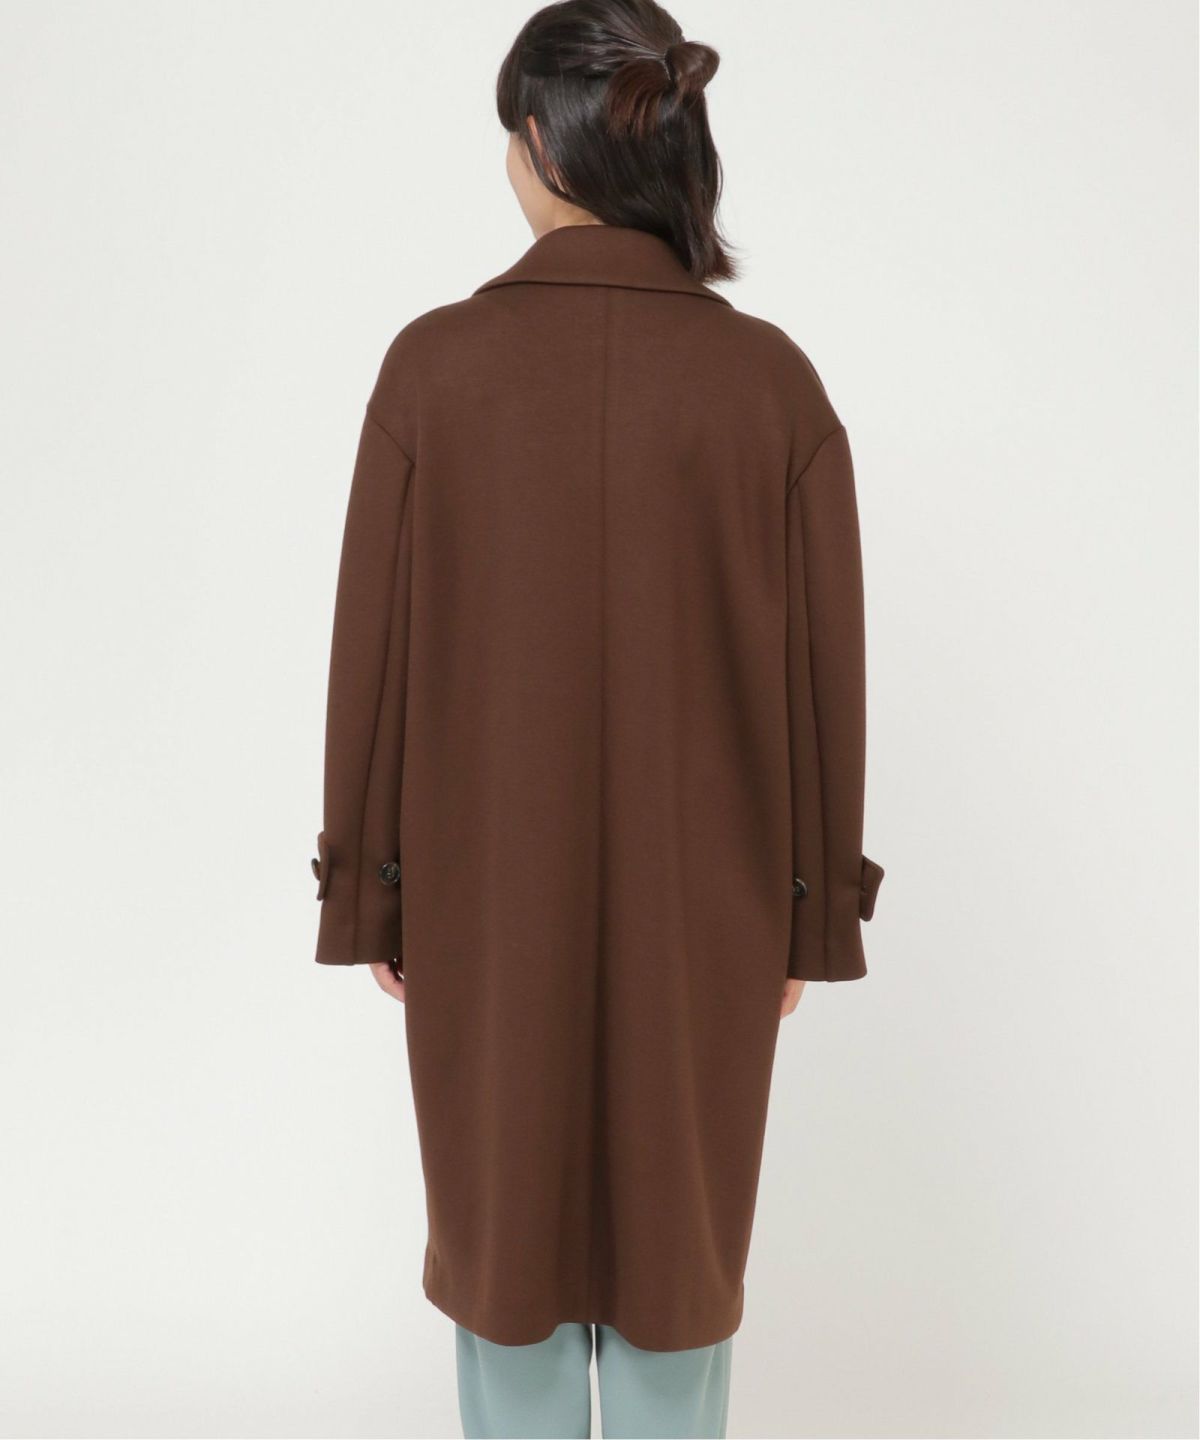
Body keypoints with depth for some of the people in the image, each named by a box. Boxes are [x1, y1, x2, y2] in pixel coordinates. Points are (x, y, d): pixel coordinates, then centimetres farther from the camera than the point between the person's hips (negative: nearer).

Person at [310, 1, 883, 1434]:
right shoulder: (771, 378, -7)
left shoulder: (435, 362, -10)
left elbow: (373, 651, -7)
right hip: (705, 902, 1)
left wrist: (368, 893, 5)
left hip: (488, 891, 0)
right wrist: (814, 910, 7)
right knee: (681, 1242, 19)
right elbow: (824, 671, -4)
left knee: (502, 1224, 19)